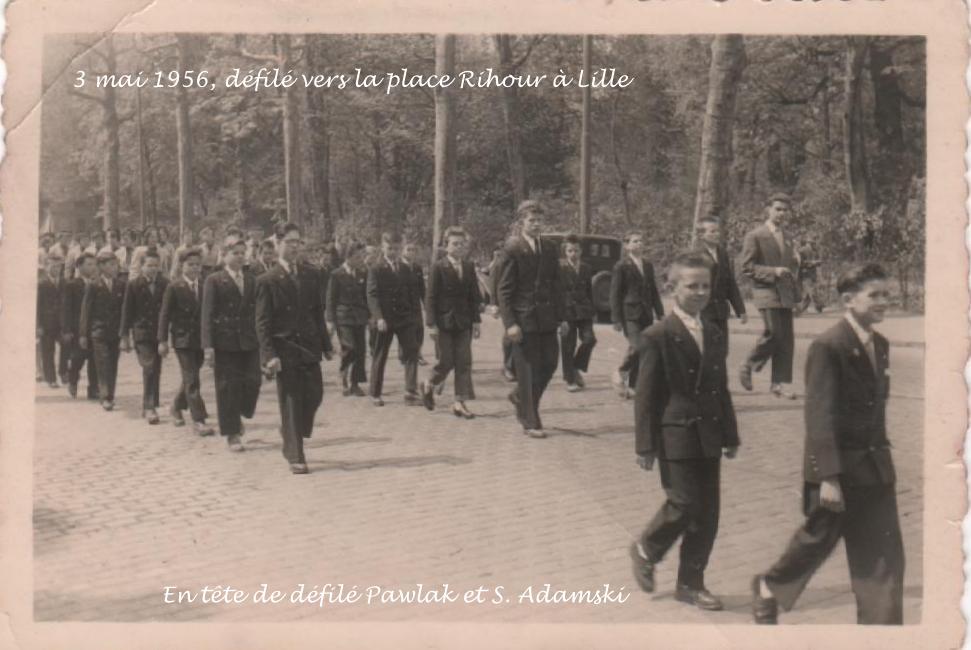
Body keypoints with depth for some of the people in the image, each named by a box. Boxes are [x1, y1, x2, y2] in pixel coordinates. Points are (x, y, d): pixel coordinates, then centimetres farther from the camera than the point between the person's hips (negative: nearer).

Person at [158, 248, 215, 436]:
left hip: (200, 339, 5)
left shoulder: (204, 287, 6)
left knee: (189, 378, 15)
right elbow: (165, 314, -4)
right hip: (182, 338, -5)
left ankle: (177, 408, 37)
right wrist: (163, 340, -8)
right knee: (191, 379, -8)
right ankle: (198, 420, -8)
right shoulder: (174, 287, -5)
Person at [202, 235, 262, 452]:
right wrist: (208, 346, -13)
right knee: (229, 387, 1)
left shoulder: (251, 280, 11)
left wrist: (261, 338, 8)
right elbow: (207, 314, -6)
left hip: (249, 342, 4)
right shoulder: (214, 280, -1)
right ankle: (232, 434, 11)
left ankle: (238, 416, 26)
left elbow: (256, 311, 12)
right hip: (225, 342, -4)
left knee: (252, 383, -1)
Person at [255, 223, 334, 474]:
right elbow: (262, 322, -8)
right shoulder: (268, 280, -5)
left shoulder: (310, 275, 9)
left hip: (309, 348, 4)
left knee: (314, 395, 3)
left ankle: (291, 437, 29)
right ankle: (295, 457, 8)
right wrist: (269, 355, -16)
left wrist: (326, 345, 9)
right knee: (291, 403, -1)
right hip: (284, 349, -4)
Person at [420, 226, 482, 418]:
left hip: (463, 323, 4)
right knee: (446, 362, -2)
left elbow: (474, 296, 11)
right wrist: (431, 324, -13)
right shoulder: (438, 267, -6)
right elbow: (430, 297, -8)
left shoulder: (469, 267, 8)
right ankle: (429, 386, 27)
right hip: (444, 321, -4)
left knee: (464, 363, 0)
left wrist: (475, 320, 5)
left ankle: (460, 402, 5)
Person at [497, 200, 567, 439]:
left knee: (549, 364, 8)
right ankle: (530, 422, 9)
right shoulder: (513, 250, -7)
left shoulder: (550, 250, 10)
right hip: (523, 319, -6)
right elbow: (504, 290, -10)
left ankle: (520, 397, 33)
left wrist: (561, 317, 9)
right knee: (527, 369, 0)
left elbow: (556, 286, 15)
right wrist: (510, 323, -17)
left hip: (546, 319, 6)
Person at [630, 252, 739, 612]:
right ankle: (646, 550, 21)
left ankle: (690, 583, 20)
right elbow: (646, 396, -9)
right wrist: (645, 444, -11)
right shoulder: (658, 336, -9)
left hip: (708, 437, 7)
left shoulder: (714, 336, 11)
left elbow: (722, 389, 16)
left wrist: (730, 434, 14)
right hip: (676, 435, -6)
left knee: (707, 513, 7)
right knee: (684, 504, -7)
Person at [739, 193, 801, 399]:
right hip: (766, 292, -7)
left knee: (787, 340, 2)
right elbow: (747, 267, -9)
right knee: (774, 333, -15)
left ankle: (781, 383, 7)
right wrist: (773, 272, -17)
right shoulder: (755, 236, -2)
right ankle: (748, 367, 7)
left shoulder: (787, 238, 20)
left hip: (785, 294, 7)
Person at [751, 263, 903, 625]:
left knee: (884, 555, 4)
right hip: (836, 466, -7)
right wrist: (828, 477, -23)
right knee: (818, 541, 12)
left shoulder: (880, 345, 8)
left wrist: (881, 454, 16)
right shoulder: (828, 347, -16)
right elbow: (820, 417, -20)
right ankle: (769, 589, 38)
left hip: (875, 466, 7)